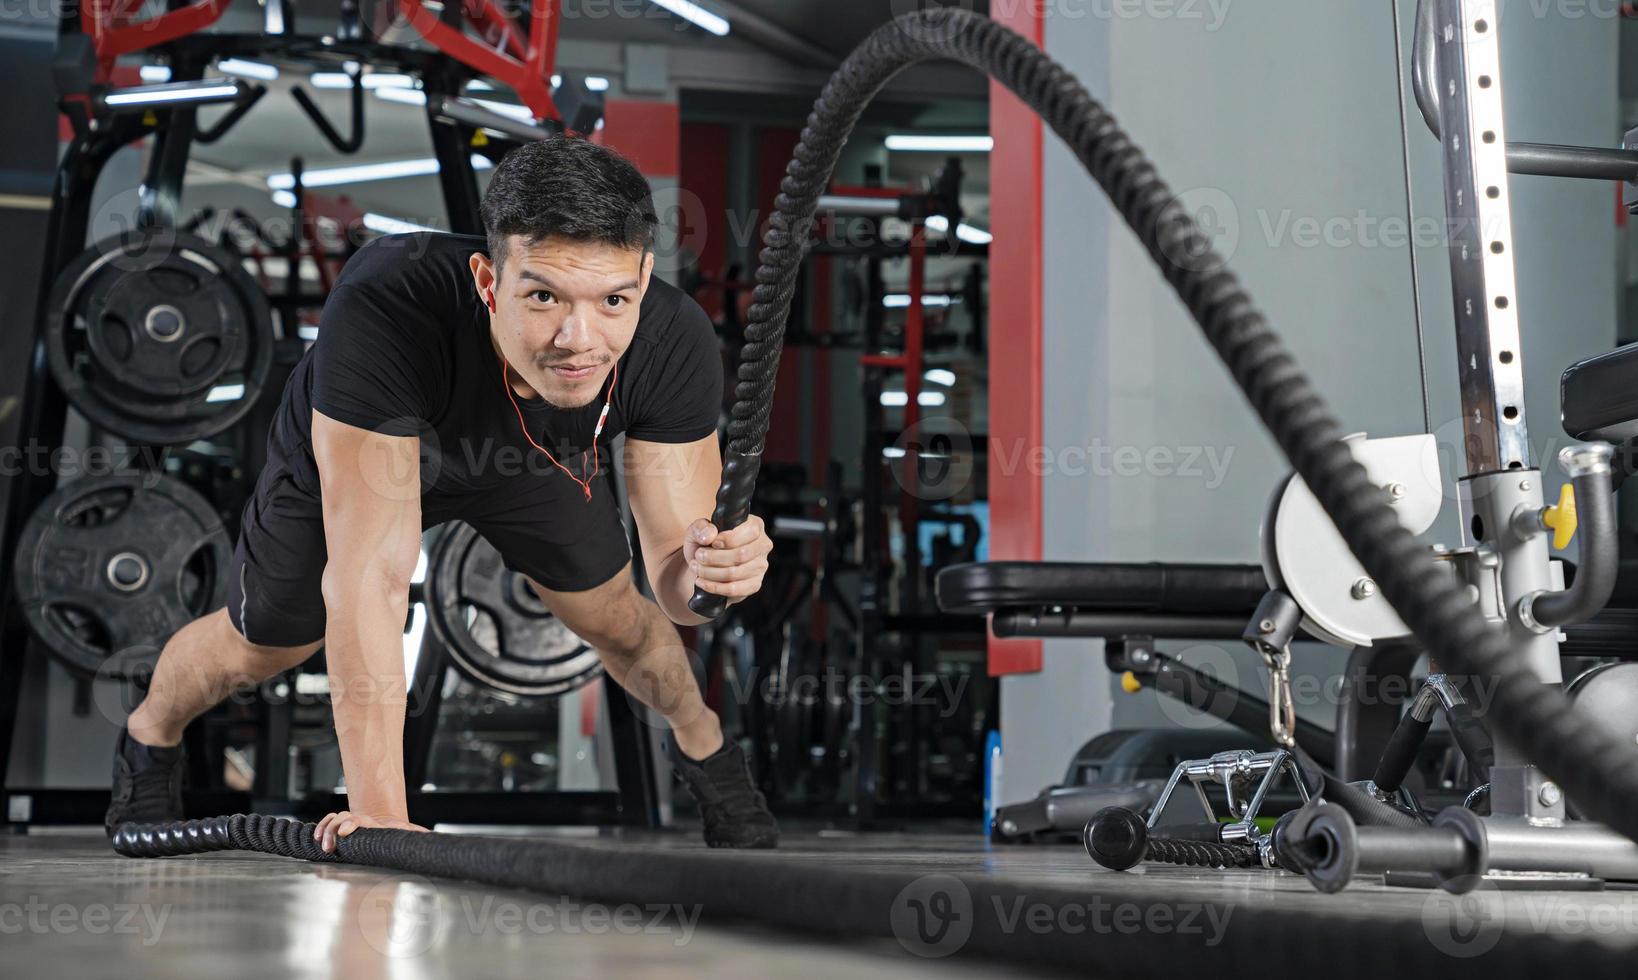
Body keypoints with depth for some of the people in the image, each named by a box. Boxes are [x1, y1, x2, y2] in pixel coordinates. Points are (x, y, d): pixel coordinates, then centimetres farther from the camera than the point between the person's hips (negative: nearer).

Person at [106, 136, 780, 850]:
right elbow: (371, 575, -49)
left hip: (531, 459, 2)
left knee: (615, 621, 11)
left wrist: (709, 570, -56)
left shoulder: (674, 342, -39)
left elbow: (673, 578, -31)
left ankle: (703, 745, 45)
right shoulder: (381, 309, -49)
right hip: (347, 454, -1)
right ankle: (149, 739, 48)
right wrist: (379, 813, -52)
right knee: (260, 649, 15)